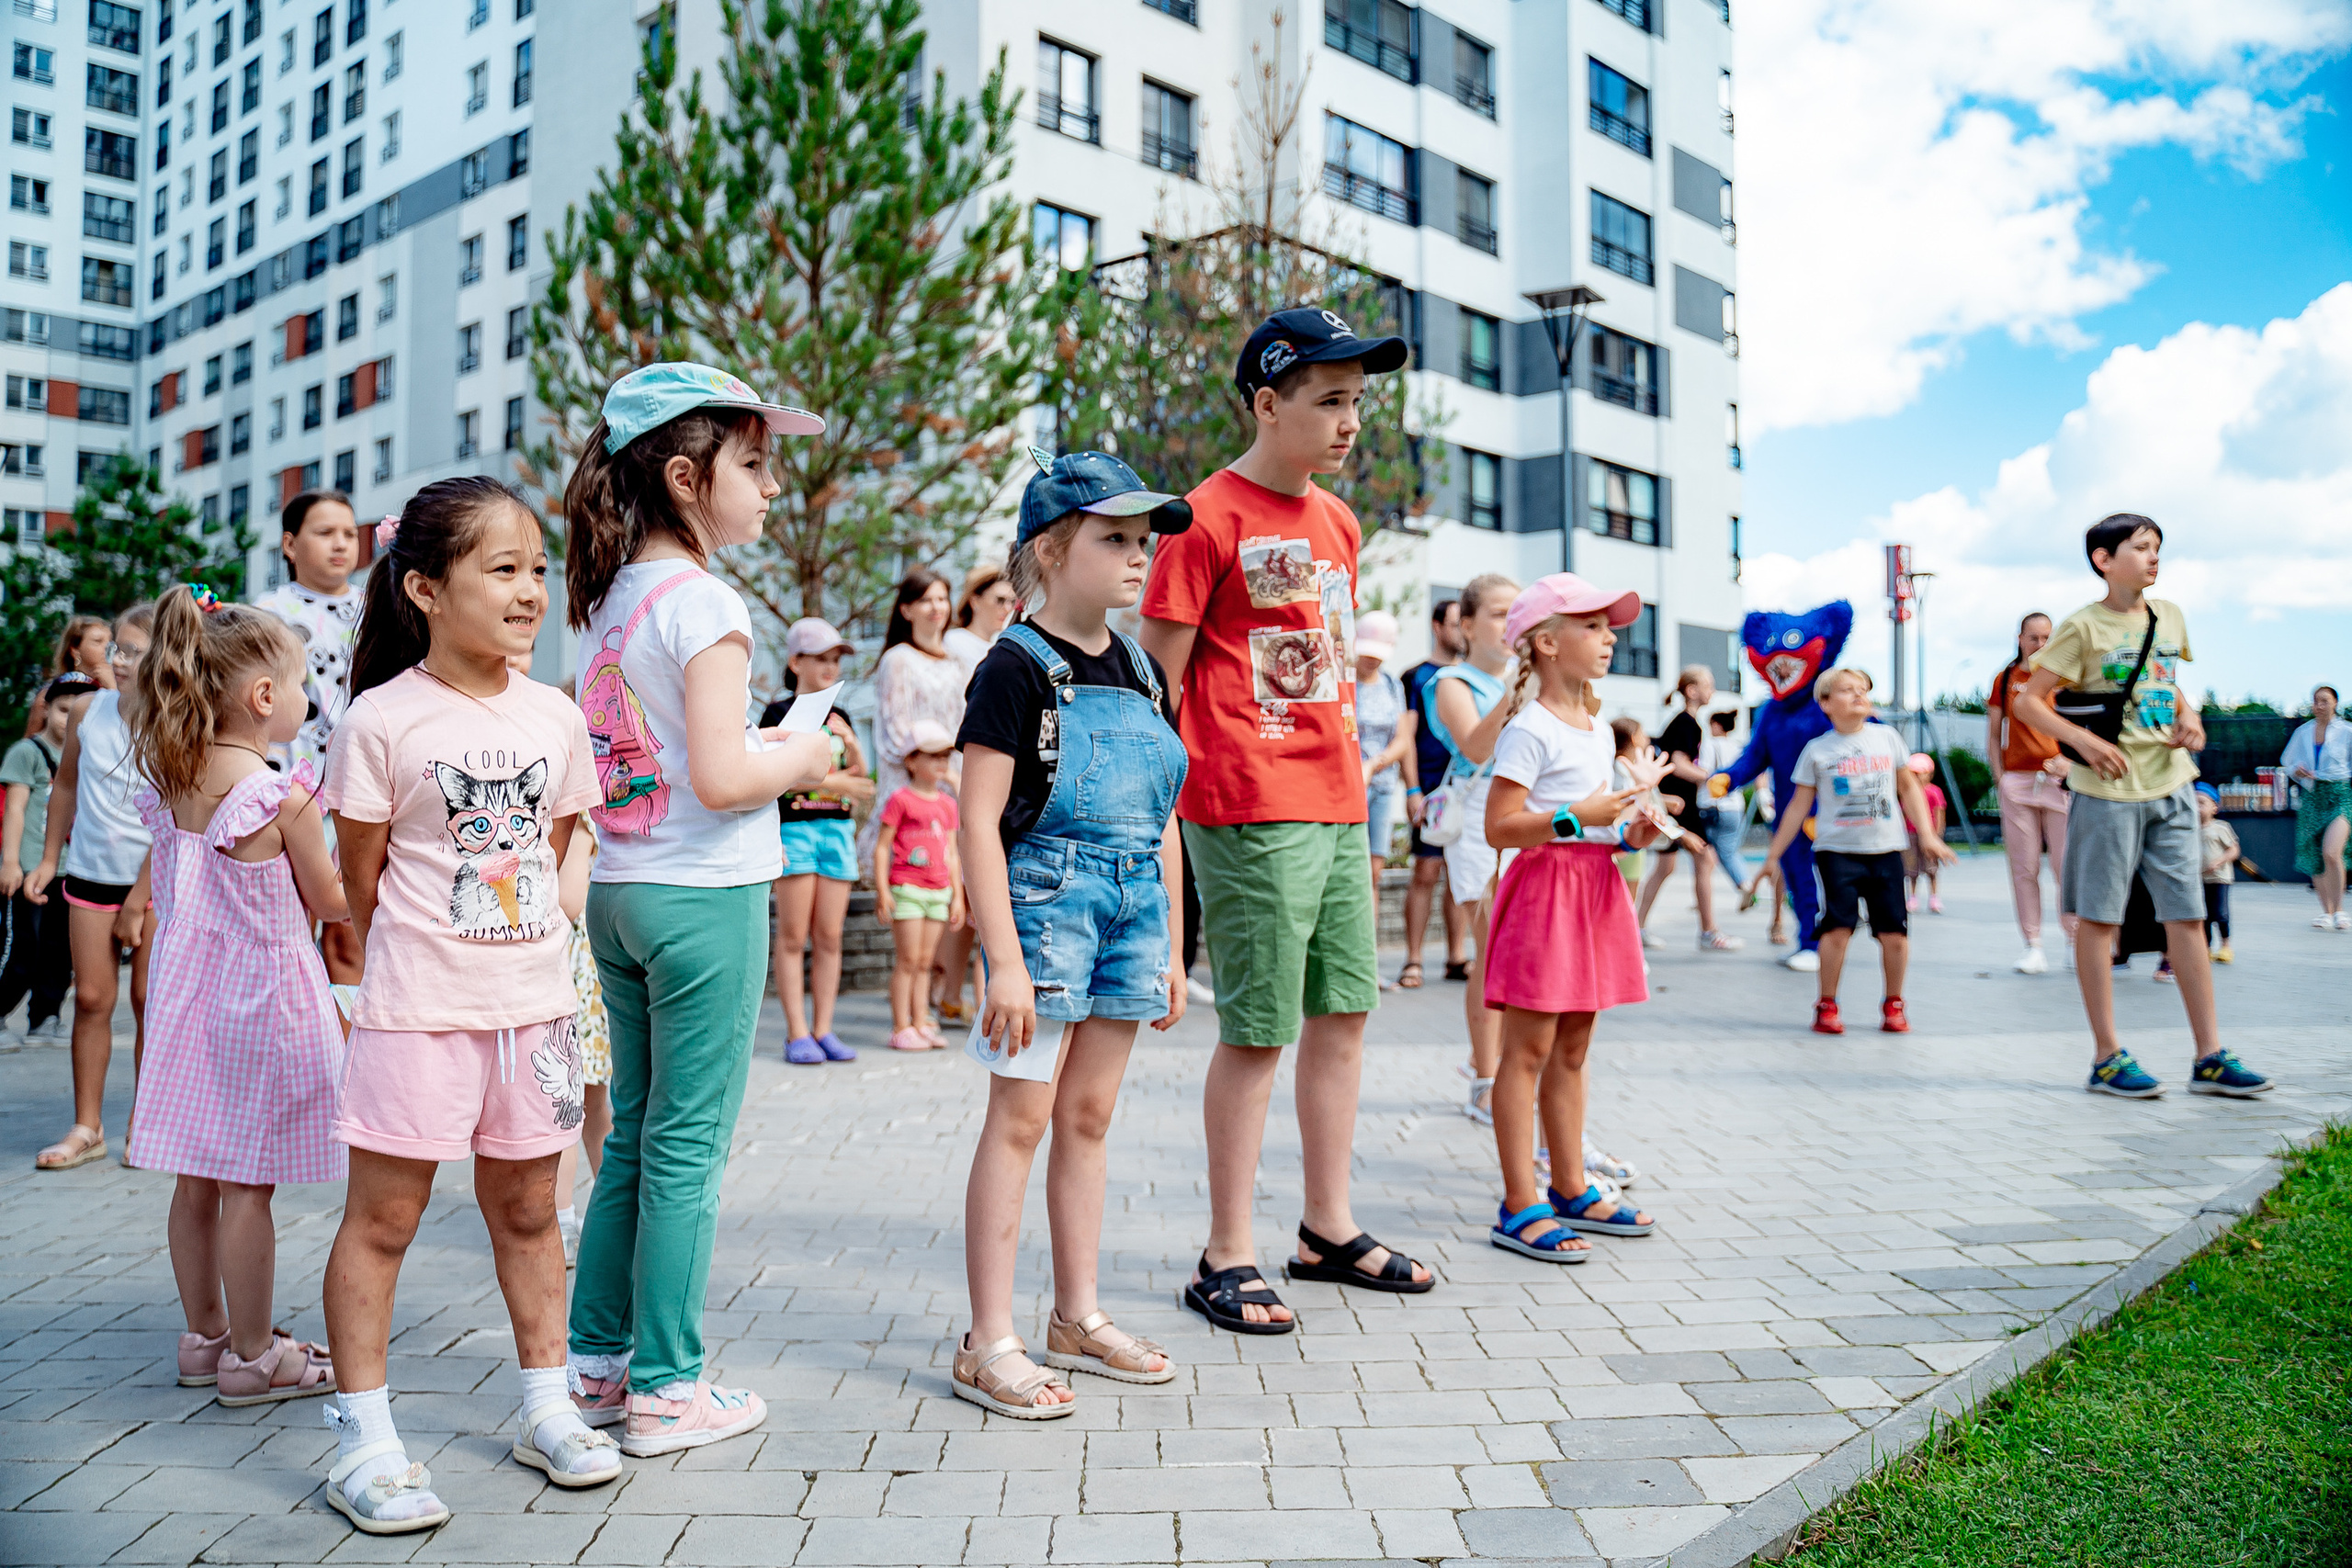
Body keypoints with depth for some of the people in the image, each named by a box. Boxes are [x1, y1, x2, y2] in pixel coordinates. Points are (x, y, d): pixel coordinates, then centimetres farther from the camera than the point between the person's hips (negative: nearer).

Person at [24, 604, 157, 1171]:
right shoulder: (89, 711, -2)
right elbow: (66, 784, 13)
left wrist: (136, 904, -13)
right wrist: (49, 860, 12)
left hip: (159, 878, -3)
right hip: (91, 873, 3)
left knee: (150, 999, 2)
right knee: (91, 998, 5)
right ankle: (86, 1128, 14)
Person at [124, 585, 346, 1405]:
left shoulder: (169, 785, 3)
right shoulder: (284, 797, -18)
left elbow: (165, 890, 13)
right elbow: (329, 901, -9)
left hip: (189, 991, 7)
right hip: (263, 994, -7)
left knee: (197, 1179, 15)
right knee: (251, 1185, 1)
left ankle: (205, 1337, 28)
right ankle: (253, 1355, 11)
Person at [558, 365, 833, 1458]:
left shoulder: (607, 600, 11)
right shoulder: (703, 602, -14)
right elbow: (720, 777, -22)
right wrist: (799, 760, -4)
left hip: (616, 889, 8)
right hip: (704, 894, -8)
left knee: (632, 1135, 16)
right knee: (688, 1148, 2)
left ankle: (596, 1364, 25)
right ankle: (668, 1388, 12)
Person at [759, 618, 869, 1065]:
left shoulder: (838, 717, 16)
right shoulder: (779, 713, 0)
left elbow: (858, 778, 16)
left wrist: (852, 743, -3)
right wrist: (831, 781, -12)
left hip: (837, 828, 5)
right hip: (794, 826, -5)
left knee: (829, 936, 4)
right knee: (793, 936, -3)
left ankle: (823, 1029, 9)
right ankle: (798, 1033, 0)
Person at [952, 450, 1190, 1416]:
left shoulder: (1141, 672, 12)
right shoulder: (1018, 667, -9)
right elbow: (978, 821, -15)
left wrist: (1172, 949, 14)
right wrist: (1004, 960, -20)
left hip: (1130, 911, 7)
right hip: (1043, 900, -7)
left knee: (1088, 1120, 14)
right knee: (1020, 1121, -3)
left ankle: (1077, 1319, 25)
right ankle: (988, 1345, 7)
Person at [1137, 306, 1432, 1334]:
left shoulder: (1336, 521, 16)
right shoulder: (1210, 516, -8)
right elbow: (1154, 679, -9)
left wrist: (1349, 770, 18)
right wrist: (1164, 814, -13)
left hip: (1337, 805, 8)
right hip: (1251, 813, -8)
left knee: (1344, 1011, 12)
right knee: (1258, 1031, -3)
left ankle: (1329, 1230, 26)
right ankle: (1226, 1258, 11)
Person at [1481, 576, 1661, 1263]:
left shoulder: (1599, 730, 17)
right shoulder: (1530, 730, -11)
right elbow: (1499, 827, -18)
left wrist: (1630, 832, 8)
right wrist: (1578, 818, -24)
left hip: (1594, 885, 9)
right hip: (1544, 887, -9)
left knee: (1572, 1050, 14)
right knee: (1530, 1048, -6)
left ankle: (1572, 1190, 22)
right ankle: (1520, 1208, -3)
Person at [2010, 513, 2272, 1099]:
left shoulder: (2170, 616, 12)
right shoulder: (2083, 627, -6)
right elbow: (2028, 701, -7)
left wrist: (2188, 715, 5)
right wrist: (2082, 740, -20)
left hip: (2171, 786, 6)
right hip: (2110, 788, -6)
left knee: (2187, 916, 6)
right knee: (2099, 918, 1)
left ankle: (2209, 1056, 11)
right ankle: (2107, 1057, 8)